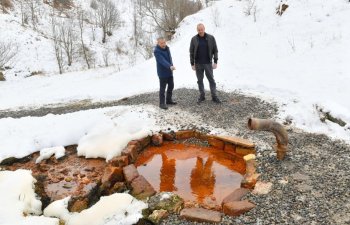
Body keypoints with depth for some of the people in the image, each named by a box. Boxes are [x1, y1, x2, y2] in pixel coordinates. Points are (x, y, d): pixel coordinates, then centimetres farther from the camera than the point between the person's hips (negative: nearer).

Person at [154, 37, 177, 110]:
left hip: (169, 71, 8)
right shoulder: (157, 51, -20)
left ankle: (169, 100, 31)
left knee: (171, 86, 16)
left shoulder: (167, 48, 6)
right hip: (162, 72, -8)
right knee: (162, 88, -1)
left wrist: (171, 66, 14)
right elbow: (162, 61, -33)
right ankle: (162, 103, 8)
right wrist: (170, 66, -45)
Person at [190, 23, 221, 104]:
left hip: (208, 63, -1)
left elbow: (215, 50, 1)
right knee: (200, 80, 8)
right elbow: (191, 52, 2)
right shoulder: (194, 39, -1)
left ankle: (214, 96, 9)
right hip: (198, 64, 1)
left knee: (211, 80, 2)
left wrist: (215, 62, -4)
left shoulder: (211, 38, -2)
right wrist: (192, 64, -1)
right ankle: (202, 96, 20)